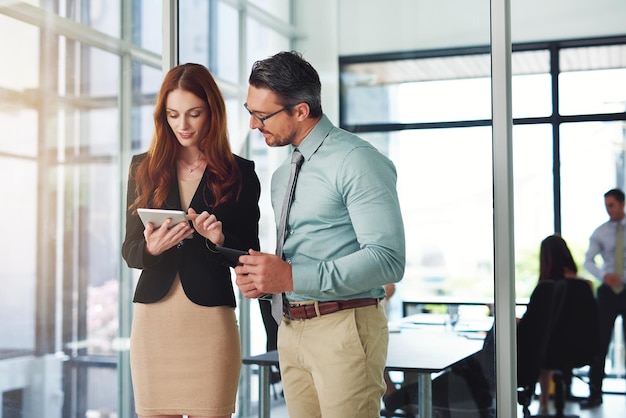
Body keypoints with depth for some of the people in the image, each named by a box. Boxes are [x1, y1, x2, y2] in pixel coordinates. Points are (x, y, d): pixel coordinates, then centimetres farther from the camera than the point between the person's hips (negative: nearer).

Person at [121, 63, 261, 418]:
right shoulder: (144, 168, 9)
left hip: (210, 318, -2)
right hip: (153, 317, 2)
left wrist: (220, 239, -16)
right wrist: (151, 247, -14)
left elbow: (249, 254, 4)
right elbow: (129, 250, 8)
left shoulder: (240, 173, 3)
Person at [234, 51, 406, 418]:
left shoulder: (356, 161, -11)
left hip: (344, 328, -7)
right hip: (292, 329, 8)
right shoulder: (282, 175, 16)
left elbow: (388, 260, -20)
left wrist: (292, 277, -23)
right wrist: (264, 275, 0)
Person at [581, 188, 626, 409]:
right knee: (600, 342, 0)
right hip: (608, 290, 1)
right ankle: (595, 393, 8)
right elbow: (588, 260, -5)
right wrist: (604, 275, -22)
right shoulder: (600, 232, 2)